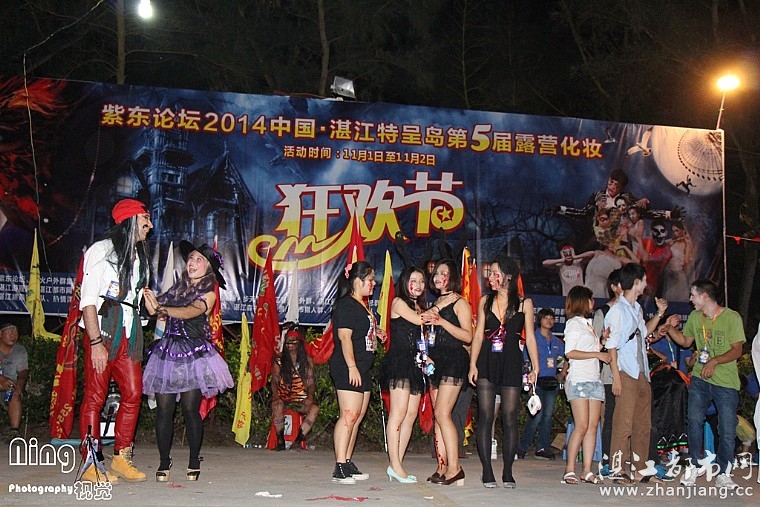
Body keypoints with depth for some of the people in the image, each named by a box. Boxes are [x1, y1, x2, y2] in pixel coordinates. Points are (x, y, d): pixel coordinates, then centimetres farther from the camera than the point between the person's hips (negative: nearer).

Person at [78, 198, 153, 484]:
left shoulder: (140, 257, 20)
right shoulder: (102, 250, -3)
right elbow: (88, 299, -10)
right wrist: (96, 342, -17)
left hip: (129, 332, 7)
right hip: (102, 328, -7)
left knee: (133, 393, 2)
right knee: (95, 396, -5)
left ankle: (121, 458, 11)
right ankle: (90, 466, 0)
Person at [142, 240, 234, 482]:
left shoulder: (209, 294, 1)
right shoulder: (177, 287, 15)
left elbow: (189, 312, -18)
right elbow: (155, 309, 4)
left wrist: (161, 308, -32)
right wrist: (152, 302, -18)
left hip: (193, 354, -4)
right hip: (168, 350, 4)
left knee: (190, 409, -4)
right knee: (164, 409, -2)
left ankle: (194, 462, 6)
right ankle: (164, 462, 6)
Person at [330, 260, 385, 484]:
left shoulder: (361, 305, 18)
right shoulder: (346, 305, -12)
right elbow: (344, 336, -19)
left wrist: (375, 331, 14)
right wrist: (351, 367, -23)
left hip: (361, 369, 10)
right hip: (348, 369, -10)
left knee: (357, 417, 11)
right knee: (349, 415, -14)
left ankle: (347, 464, 17)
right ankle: (340, 468, -13)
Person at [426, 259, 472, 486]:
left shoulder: (460, 303, -4)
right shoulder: (436, 303, 20)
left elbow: (468, 336, -14)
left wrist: (442, 321, -21)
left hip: (454, 360, -8)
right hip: (436, 361, 8)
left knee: (442, 413, -15)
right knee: (438, 416, 4)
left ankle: (454, 468, -12)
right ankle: (442, 467, 6)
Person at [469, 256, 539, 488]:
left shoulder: (524, 303, 4)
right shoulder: (485, 301, 8)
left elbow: (530, 338, 5)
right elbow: (478, 335, 7)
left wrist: (535, 367, -2)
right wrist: (473, 365, -1)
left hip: (511, 363, -1)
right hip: (487, 362, 1)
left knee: (509, 419, 1)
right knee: (485, 417, -1)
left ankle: (507, 473, 9)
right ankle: (487, 471, 5)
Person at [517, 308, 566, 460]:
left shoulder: (557, 342, 15)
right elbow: (525, 361, -3)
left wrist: (562, 374, 16)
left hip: (551, 383, 5)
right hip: (537, 381, -5)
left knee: (548, 416, 3)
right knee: (537, 415, -13)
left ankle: (543, 448, 10)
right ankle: (523, 447, -2)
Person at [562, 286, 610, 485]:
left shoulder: (588, 323, 24)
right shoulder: (574, 323, -1)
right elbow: (570, 353, -12)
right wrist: (597, 354, -12)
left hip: (594, 380, 8)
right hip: (579, 380, -8)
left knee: (593, 426, 0)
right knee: (581, 426, -13)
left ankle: (587, 470, 0)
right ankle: (570, 470, -8)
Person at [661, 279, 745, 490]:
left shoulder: (732, 317, -8)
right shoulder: (695, 317, 8)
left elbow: (737, 350, -10)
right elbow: (685, 341, 22)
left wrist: (715, 361, -24)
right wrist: (670, 328, 6)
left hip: (726, 382, -4)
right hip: (700, 379, 4)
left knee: (727, 431, -1)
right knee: (694, 420, -8)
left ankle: (723, 473, 13)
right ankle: (694, 465, 9)